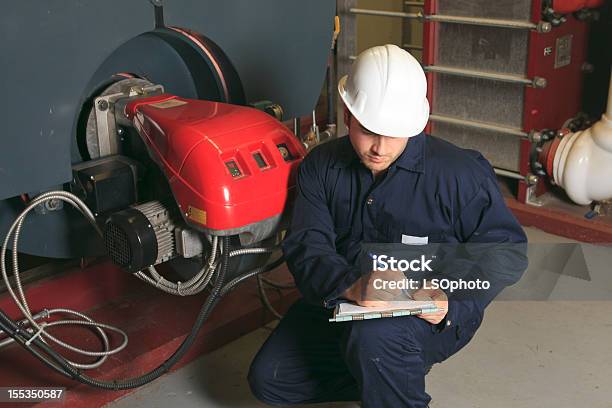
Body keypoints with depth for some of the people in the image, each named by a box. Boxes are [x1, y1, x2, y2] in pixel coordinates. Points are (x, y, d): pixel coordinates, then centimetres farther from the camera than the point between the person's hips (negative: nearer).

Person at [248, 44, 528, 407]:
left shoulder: (461, 173, -15)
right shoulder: (322, 166, -3)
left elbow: (506, 250, -8)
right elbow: (307, 244, -13)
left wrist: (454, 302, -26)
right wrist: (347, 285, -36)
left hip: (427, 318, -5)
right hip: (340, 303, 6)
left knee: (373, 337, -38)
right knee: (268, 378, -3)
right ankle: (397, 378, 11)